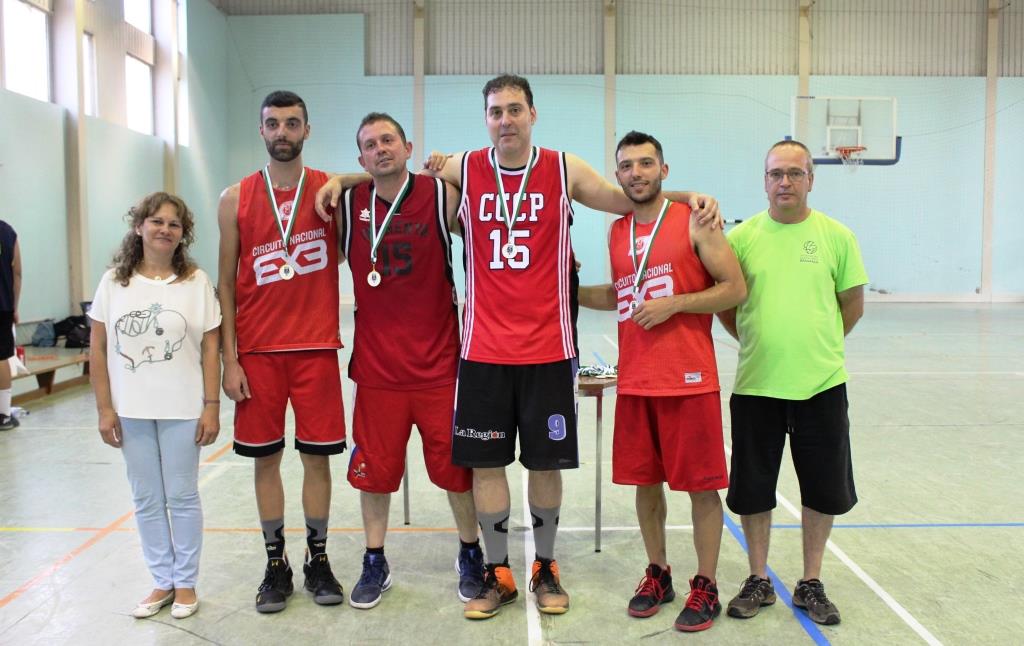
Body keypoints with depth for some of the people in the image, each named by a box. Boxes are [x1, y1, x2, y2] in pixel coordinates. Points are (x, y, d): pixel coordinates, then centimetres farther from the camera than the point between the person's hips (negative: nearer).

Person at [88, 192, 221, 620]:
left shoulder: (196, 282, -4)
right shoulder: (114, 281, 1)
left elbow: (210, 348, -4)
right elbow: (98, 349, 3)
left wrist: (211, 406, -8)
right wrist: (104, 408, -1)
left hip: (181, 410, -2)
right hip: (131, 410, 2)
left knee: (182, 496, 8)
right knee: (146, 500, 13)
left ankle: (186, 581, 24)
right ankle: (162, 580, 28)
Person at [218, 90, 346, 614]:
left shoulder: (332, 190, 2)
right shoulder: (236, 199, 4)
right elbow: (226, 282, 4)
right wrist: (229, 359, -2)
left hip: (316, 346, -1)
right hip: (257, 350, 1)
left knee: (317, 454, 5)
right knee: (265, 457, 7)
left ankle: (318, 559, 21)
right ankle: (275, 564, 22)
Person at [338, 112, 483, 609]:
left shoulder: (442, 196, -4)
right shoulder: (347, 205, 1)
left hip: (439, 360, -1)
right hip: (376, 361, 2)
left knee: (455, 463, 8)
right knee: (373, 468, 11)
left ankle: (470, 554, 31)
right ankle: (375, 563, 31)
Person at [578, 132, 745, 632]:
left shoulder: (693, 220, -5)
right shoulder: (617, 232, 11)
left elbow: (735, 288, -8)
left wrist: (673, 304, -17)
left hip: (689, 378, -5)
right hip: (634, 380, 5)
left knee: (701, 486, 4)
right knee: (645, 482, 13)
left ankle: (705, 587, 19)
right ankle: (657, 575, 30)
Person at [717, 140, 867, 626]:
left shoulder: (837, 236, 0)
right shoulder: (742, 236, -1)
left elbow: (853, 304, 8)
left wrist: (819, 345, 7)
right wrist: (763, 343, 4)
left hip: (822, 384, 1)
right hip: (756, 385, 0)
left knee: (823, 490, 10)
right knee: (752, 489, 9)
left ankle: (810, 584, 29)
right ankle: (758, 581, 28)